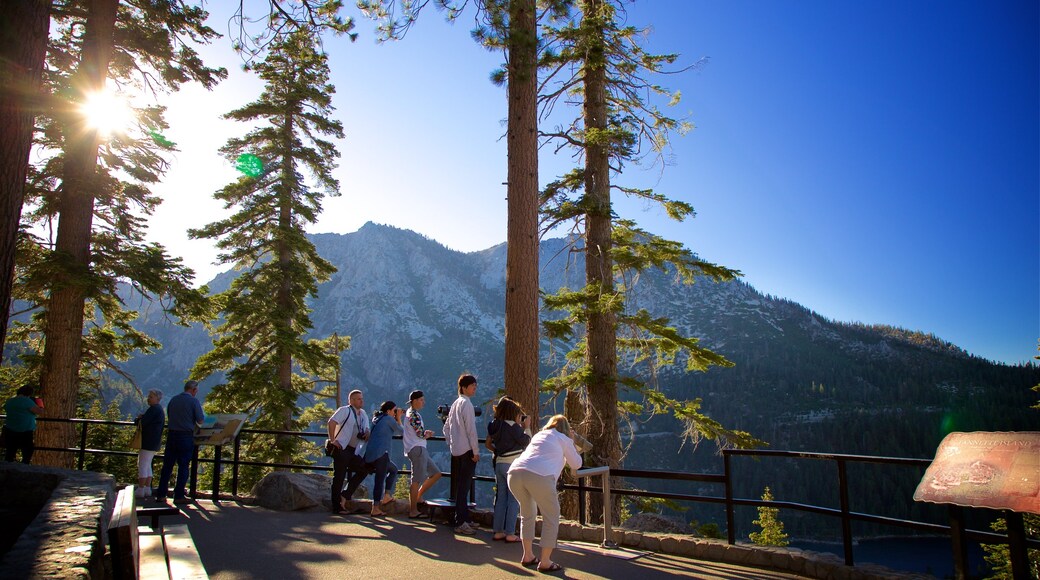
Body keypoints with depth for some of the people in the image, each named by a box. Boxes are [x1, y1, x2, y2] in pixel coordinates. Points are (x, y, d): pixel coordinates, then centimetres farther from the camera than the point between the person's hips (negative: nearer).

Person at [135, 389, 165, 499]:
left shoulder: (154, 409, -14)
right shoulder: (159, 409, 19)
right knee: (147, 466, 15)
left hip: (148, 442, -10)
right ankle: (147, 489, 17)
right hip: (154, 442, 10)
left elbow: (141, 422, -19)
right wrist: (141, 418, 0)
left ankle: (140, 491, -5)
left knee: (142, 465, -6)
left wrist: (138, 419, 2)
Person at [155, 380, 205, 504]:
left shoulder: (173, 400, 8)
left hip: (171, 435, 5)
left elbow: (169, 416, 19)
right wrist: (203, 414, 10)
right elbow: (200, 421, -11)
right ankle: (179, 496, 5)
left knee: (167, 465, 11)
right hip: (186, 437, -5)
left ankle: (161, 494, 14)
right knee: (183, 466, 2)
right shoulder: (194, 401, -9)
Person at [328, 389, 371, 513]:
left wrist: (367, 433, 1)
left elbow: (367, 429, 25)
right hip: (341, 449, -7)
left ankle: (345, 495, 9)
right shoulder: (345, 410, -4)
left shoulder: (363, 414, 18)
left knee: (363, 470, 0)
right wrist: (332, 440, -20)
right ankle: (337, 507, 3)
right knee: (339, 477, -3)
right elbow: (332, 422, -17)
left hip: (354, 451, 8)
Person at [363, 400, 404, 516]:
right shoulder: (388, 419, -5)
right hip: (380, 454, -9)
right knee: (380, 480, -5)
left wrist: (396, 418, 22)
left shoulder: (377, 419, 19)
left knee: (393, 469, 22)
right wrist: (398, 418, 15)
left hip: (369, 455, 9)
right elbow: (400, 431, 5)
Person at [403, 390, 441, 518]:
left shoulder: (411, 413, 20)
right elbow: (421, 434, -18)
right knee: (417, 480, -8)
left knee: (436, 474, 12)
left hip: (420, 449, 10)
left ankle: (417, 497, 17)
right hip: (417, 449, -10)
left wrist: (425, 433, 8)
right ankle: (413, 511, -4)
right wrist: (429, 434, 3)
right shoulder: (413, 414, -12)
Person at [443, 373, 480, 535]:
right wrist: (476, 451, -13)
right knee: (464, 487, -5)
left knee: (460, 486, 15)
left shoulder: (455, 404, 14)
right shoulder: (466, 404, -14)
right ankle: (460, 523, -1)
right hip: (466, 451, -9)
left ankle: (464, 519, 25)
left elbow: (446, 427, 19)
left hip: (456, 451, 9)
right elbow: (471, 429, -17)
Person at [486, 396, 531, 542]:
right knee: (514, 500, 0)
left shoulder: (495, 425, 6)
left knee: (501, 498, 14)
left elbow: (488, 444, 15)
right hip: (512, 465, -7)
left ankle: (498, 531, 18)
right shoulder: (512, 426, -15)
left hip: (499, 463, 7)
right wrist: (527, 427, 4)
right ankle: (510, 534, 1)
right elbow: (526, 442, -8)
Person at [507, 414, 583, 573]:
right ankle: (545, 562, 13)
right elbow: (576, 464, 28)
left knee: (528, 514, 27)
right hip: (539, 476, -6)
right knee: (551, 517, 12)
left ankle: (528, 556, 31)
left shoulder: (538, 435, 34)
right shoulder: (563, 439, 19)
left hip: (515, 472, 6)